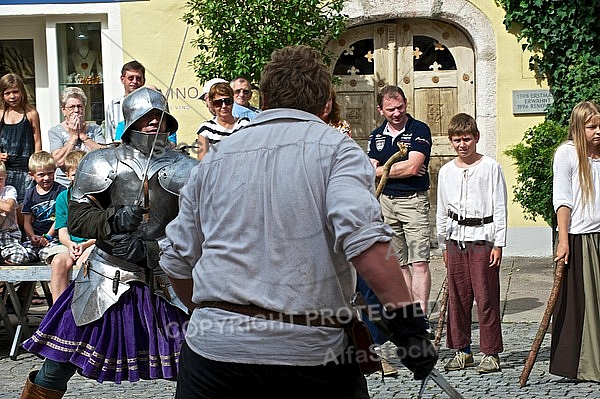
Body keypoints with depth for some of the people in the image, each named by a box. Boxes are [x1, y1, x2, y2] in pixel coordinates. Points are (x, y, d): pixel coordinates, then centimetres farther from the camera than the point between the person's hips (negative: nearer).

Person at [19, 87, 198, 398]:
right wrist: (111, 221, -23)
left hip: (166, 279, 0)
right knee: (57, 367, 4)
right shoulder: (104, 163, 1)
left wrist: (147, 250, -17)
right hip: (109, 276, 0)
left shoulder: (185, 170, 1)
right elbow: (77, 217, -4)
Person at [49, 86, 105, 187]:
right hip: (65, 185, -1)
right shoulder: (55, 132, 7)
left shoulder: (95, 129, 13)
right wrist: (73, 136, -4)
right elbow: (59, 161, -9)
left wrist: (83, 135, -4)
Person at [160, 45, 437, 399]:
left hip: (215, 344, 3)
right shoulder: (336, 148, 1)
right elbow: (363, 236, -17)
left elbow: (177, 260, 18)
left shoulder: (214, 160, 14)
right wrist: (407, 318, -17)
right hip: (312, 351, -3)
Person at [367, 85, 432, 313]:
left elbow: (412, 167, -16)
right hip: (385, 201, 6)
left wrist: (382, 170, -3)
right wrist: (401, 169, -8)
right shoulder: (377, 136, 12)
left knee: (419, 262, -11)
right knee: (398, 263, 9)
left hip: (413, 200, -5)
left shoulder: (419, 130, -5)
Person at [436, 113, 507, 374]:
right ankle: (462, 350, 17)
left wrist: (498, 244, -7)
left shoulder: (490, 168, -2)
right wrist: (443, 245, 15)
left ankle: (491, 352, 4)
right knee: (457, 296, 7)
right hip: (455, 238, 4)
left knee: (486, 296, -4)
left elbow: (499, 208, -3)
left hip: (482, 237, -4)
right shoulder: (446, 172, 10)